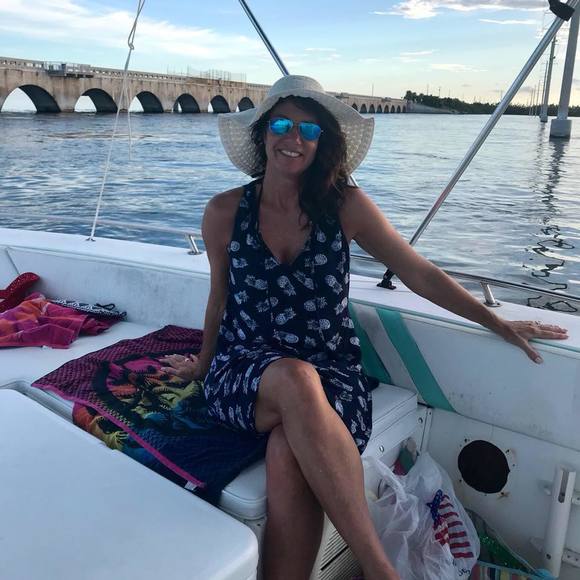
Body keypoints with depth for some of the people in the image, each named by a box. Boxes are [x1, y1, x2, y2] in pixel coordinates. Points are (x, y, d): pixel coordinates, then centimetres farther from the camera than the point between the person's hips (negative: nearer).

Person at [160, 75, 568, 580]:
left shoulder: (346, 206, -1)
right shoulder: (225, 212, 2)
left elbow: (419, 274, 5)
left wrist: (499, 324, 5)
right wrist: (202, 364, 26)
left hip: (332, 374, 0)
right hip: (244, 375, 1)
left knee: (288, 455, -35)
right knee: (296, 380, -36)